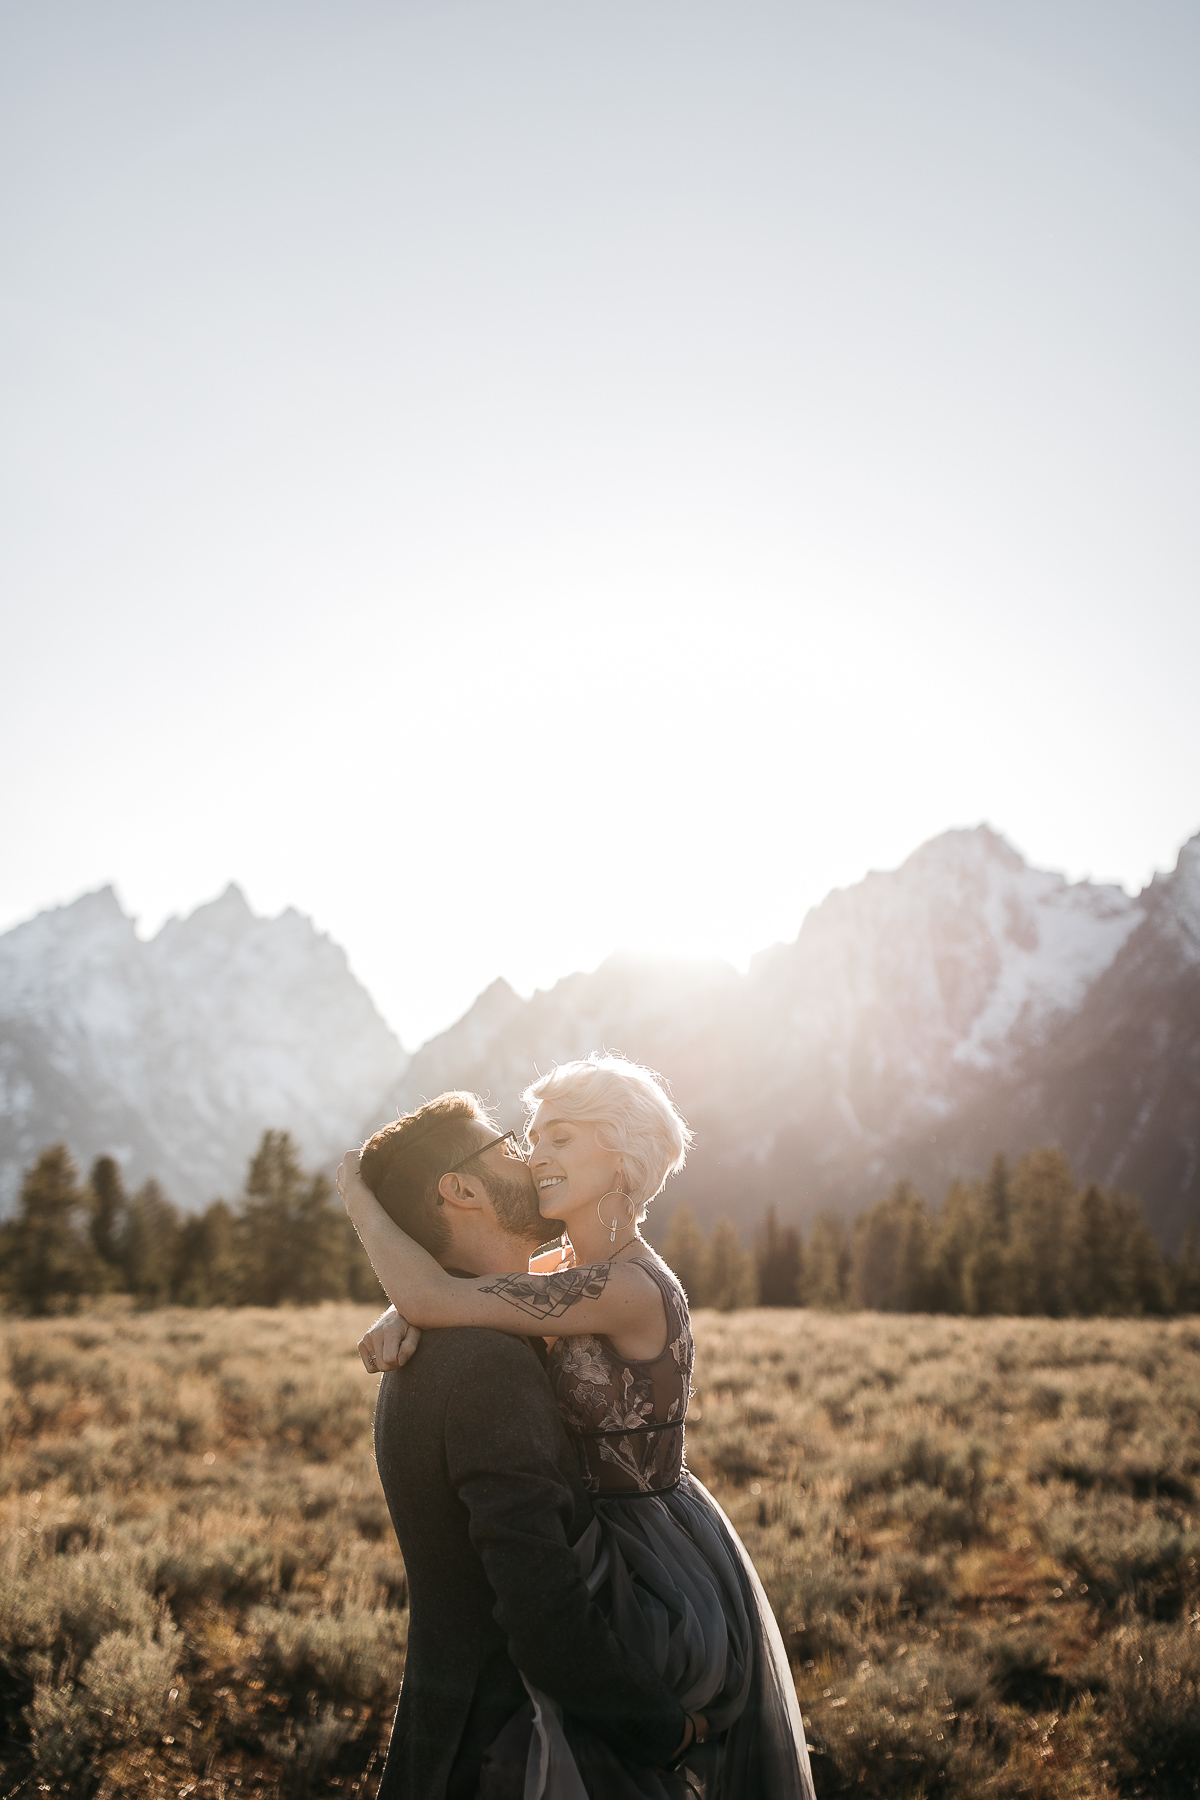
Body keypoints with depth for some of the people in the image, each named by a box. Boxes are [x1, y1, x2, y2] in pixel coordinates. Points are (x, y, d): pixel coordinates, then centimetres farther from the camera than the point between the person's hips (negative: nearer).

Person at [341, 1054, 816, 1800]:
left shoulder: (630, 1290, -26)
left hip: (660, 1578, -8)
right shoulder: (574, 1271, 2)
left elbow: (433, 1300, -29)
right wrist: (399, 1319, -18)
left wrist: (358, 1196, -15)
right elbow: (442, 1288, 5)